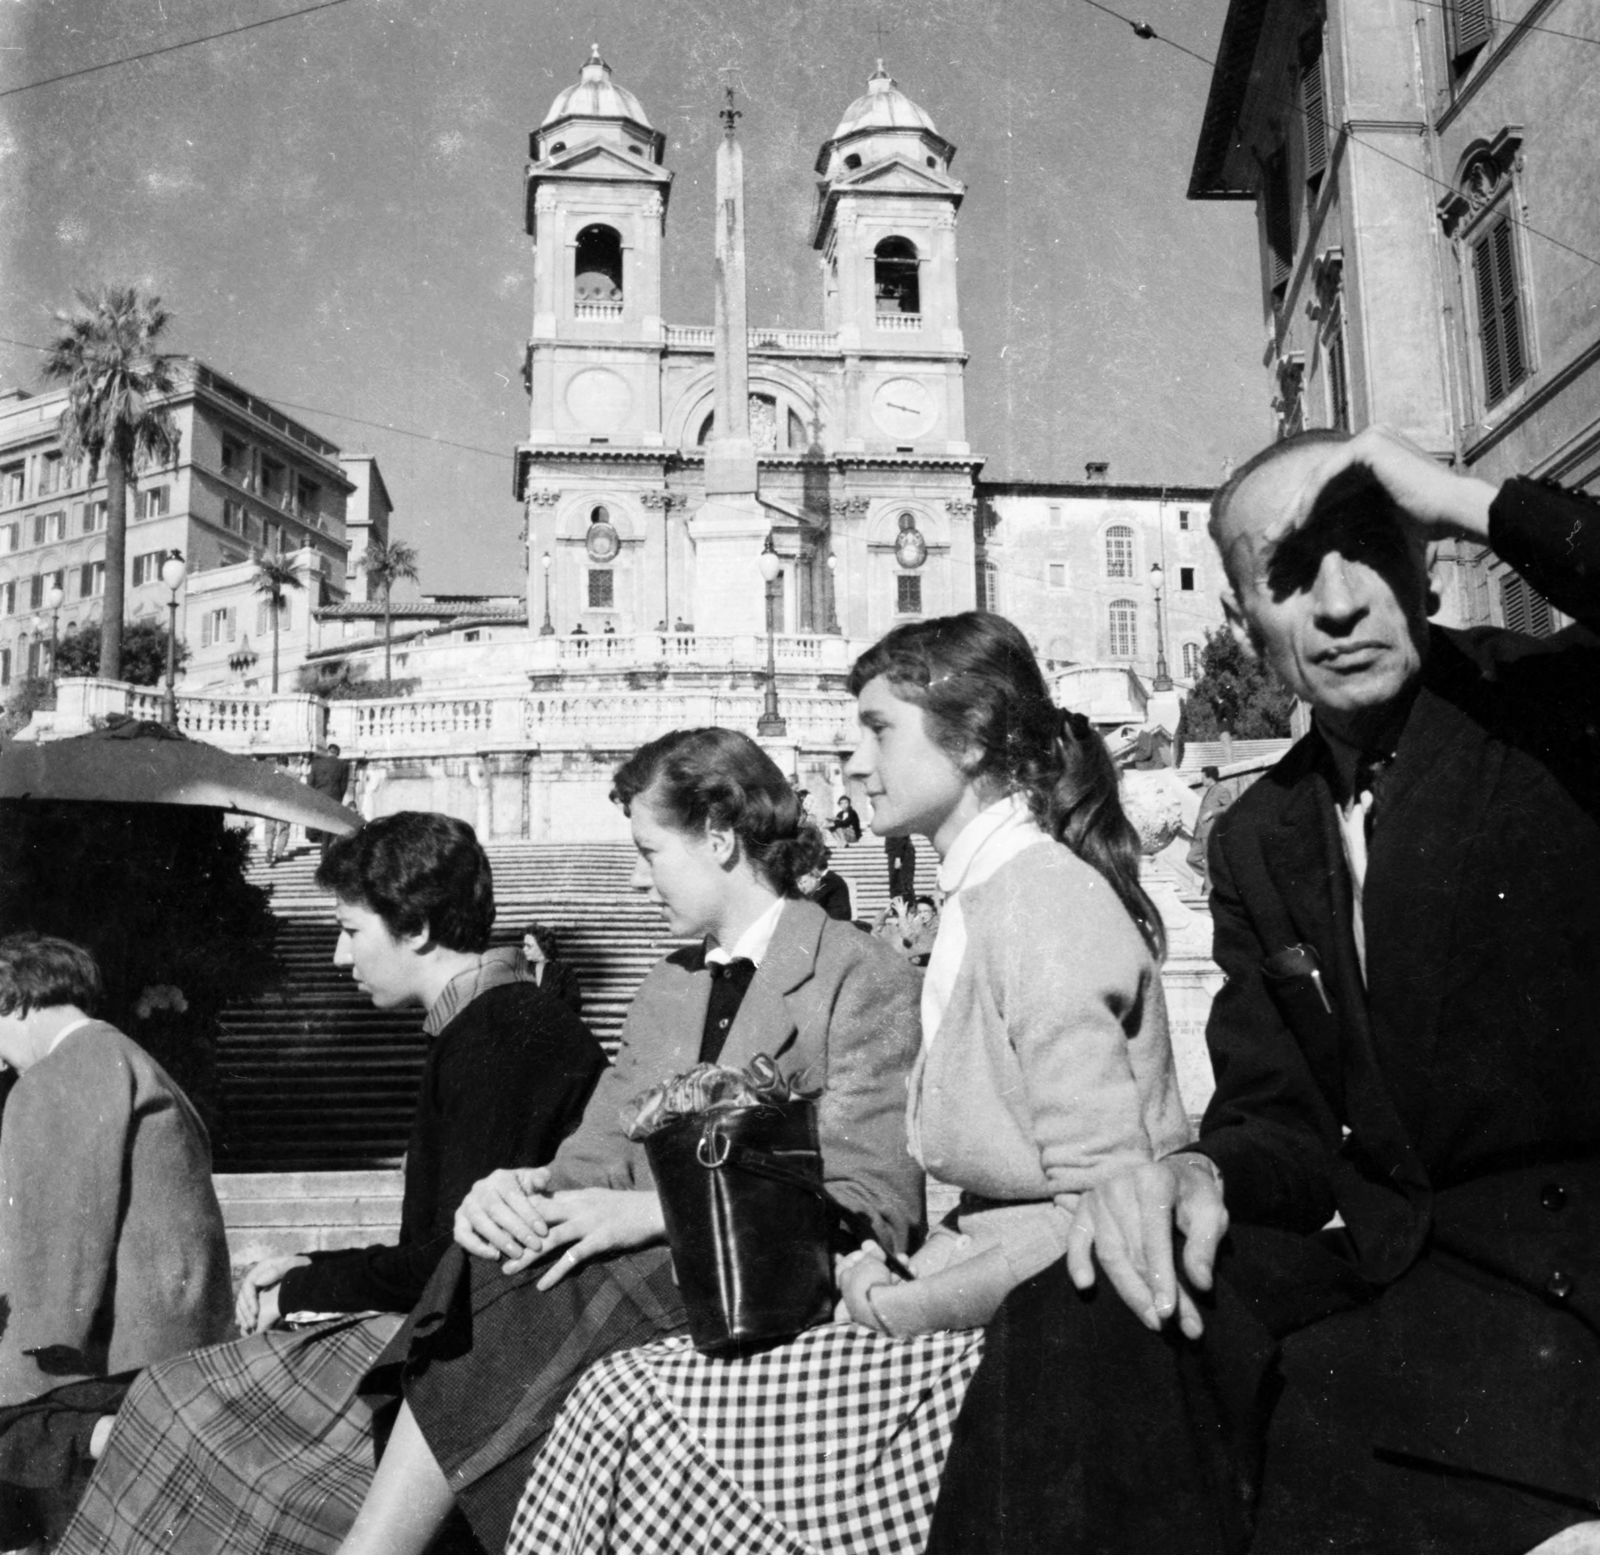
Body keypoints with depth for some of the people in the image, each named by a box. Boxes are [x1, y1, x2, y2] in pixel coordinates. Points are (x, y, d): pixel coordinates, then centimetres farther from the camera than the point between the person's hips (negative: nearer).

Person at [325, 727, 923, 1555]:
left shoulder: (866, 983, -5)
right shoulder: (664, 991, 19)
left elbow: (875, 1208, -13)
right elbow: (593, 1157, 13)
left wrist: (647, 1212, -20)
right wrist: (518, 1191, -11)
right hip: (654, 1282, 6)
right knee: (494, 1279, -22)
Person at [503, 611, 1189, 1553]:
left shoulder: (1037, 899, -15)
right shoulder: (991, 893, 16)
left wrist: (901, 1306, -12)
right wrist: (900, 1270, 2)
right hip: (1001, 1323, 8)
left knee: (635, 1409, -12)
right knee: (636, 1397, 0)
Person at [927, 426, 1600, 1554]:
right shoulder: (1260, 840, 13)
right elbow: (1277, 1114, 11)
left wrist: (1480, 505, -20)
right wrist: (1203, 1177, -14)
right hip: (1388, 1245, 5)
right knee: (1069, 1327, -21)